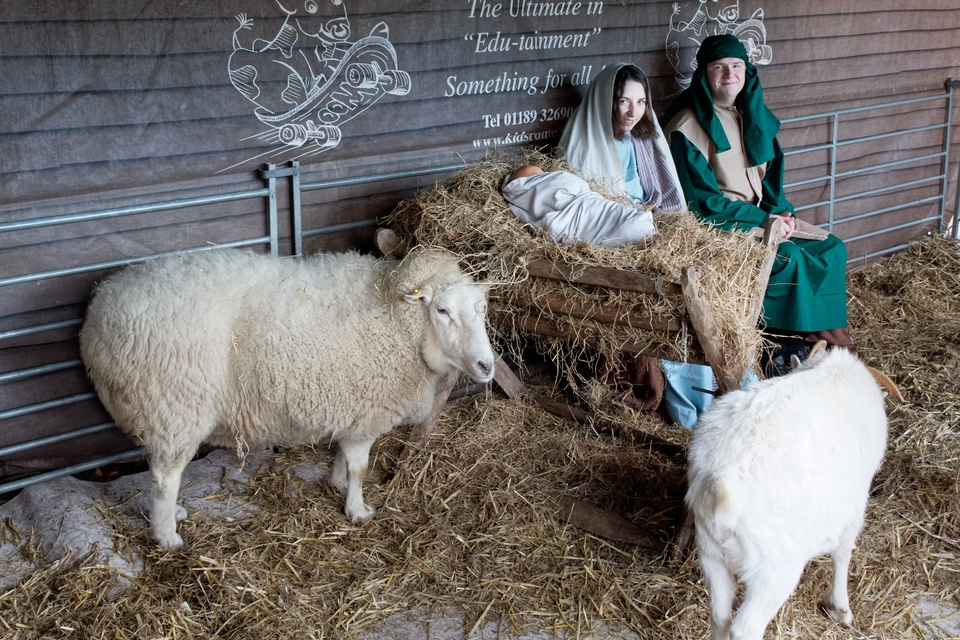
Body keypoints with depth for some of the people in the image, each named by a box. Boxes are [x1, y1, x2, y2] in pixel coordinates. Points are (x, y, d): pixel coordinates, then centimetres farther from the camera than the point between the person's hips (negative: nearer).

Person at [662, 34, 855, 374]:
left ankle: (823, 334, -1)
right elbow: (703, 200, -18)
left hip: (762, 214, 8)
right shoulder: (687, 126, -15)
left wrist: (782, 211, -4)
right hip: (717, 222, -8)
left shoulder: (753, 114, 9)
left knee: (831, 250, -5)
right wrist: (763, 220, -18)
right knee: (790, 258, -26)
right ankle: (785, 347, -11)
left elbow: (769, 172, 16)